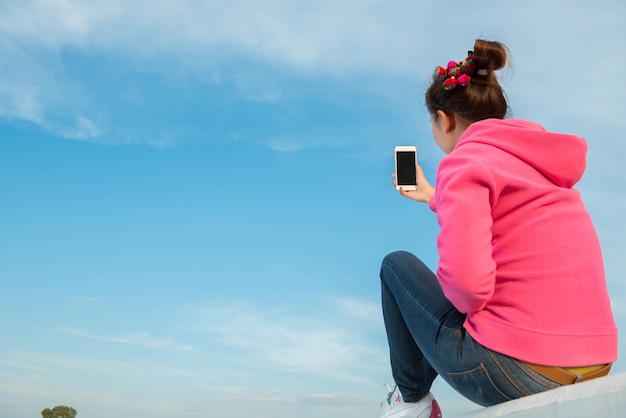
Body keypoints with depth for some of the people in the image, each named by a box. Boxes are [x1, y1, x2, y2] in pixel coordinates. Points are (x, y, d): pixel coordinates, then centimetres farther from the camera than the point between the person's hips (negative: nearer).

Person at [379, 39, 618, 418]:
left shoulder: (465, 162, -12)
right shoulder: (531, 153, 14)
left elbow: (467, 282, -25)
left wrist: (465, 301, -2)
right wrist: (434, 197, 43)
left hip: (514, 374, -8)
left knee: (397, 265, 13)